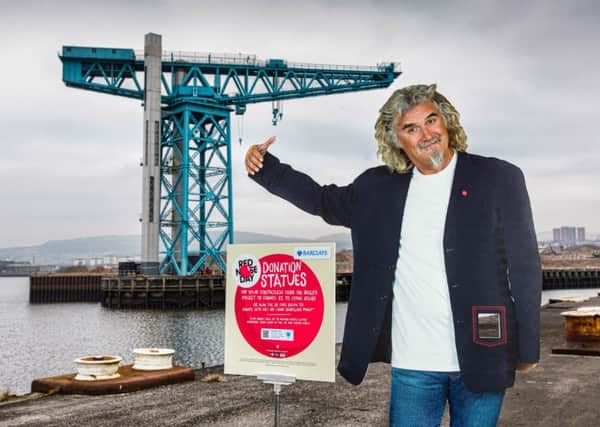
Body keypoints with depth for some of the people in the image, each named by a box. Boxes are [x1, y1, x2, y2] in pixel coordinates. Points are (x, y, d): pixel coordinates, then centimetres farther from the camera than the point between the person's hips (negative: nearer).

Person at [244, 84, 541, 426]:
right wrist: (265, 167, 7)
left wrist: (528, 348, -1)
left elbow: (524, 268, -2)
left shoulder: (499, 179, -3)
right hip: (412, 363, 2)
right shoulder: (379, 188, 5)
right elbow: (323, 201, 19)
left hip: (481, 358, -2)